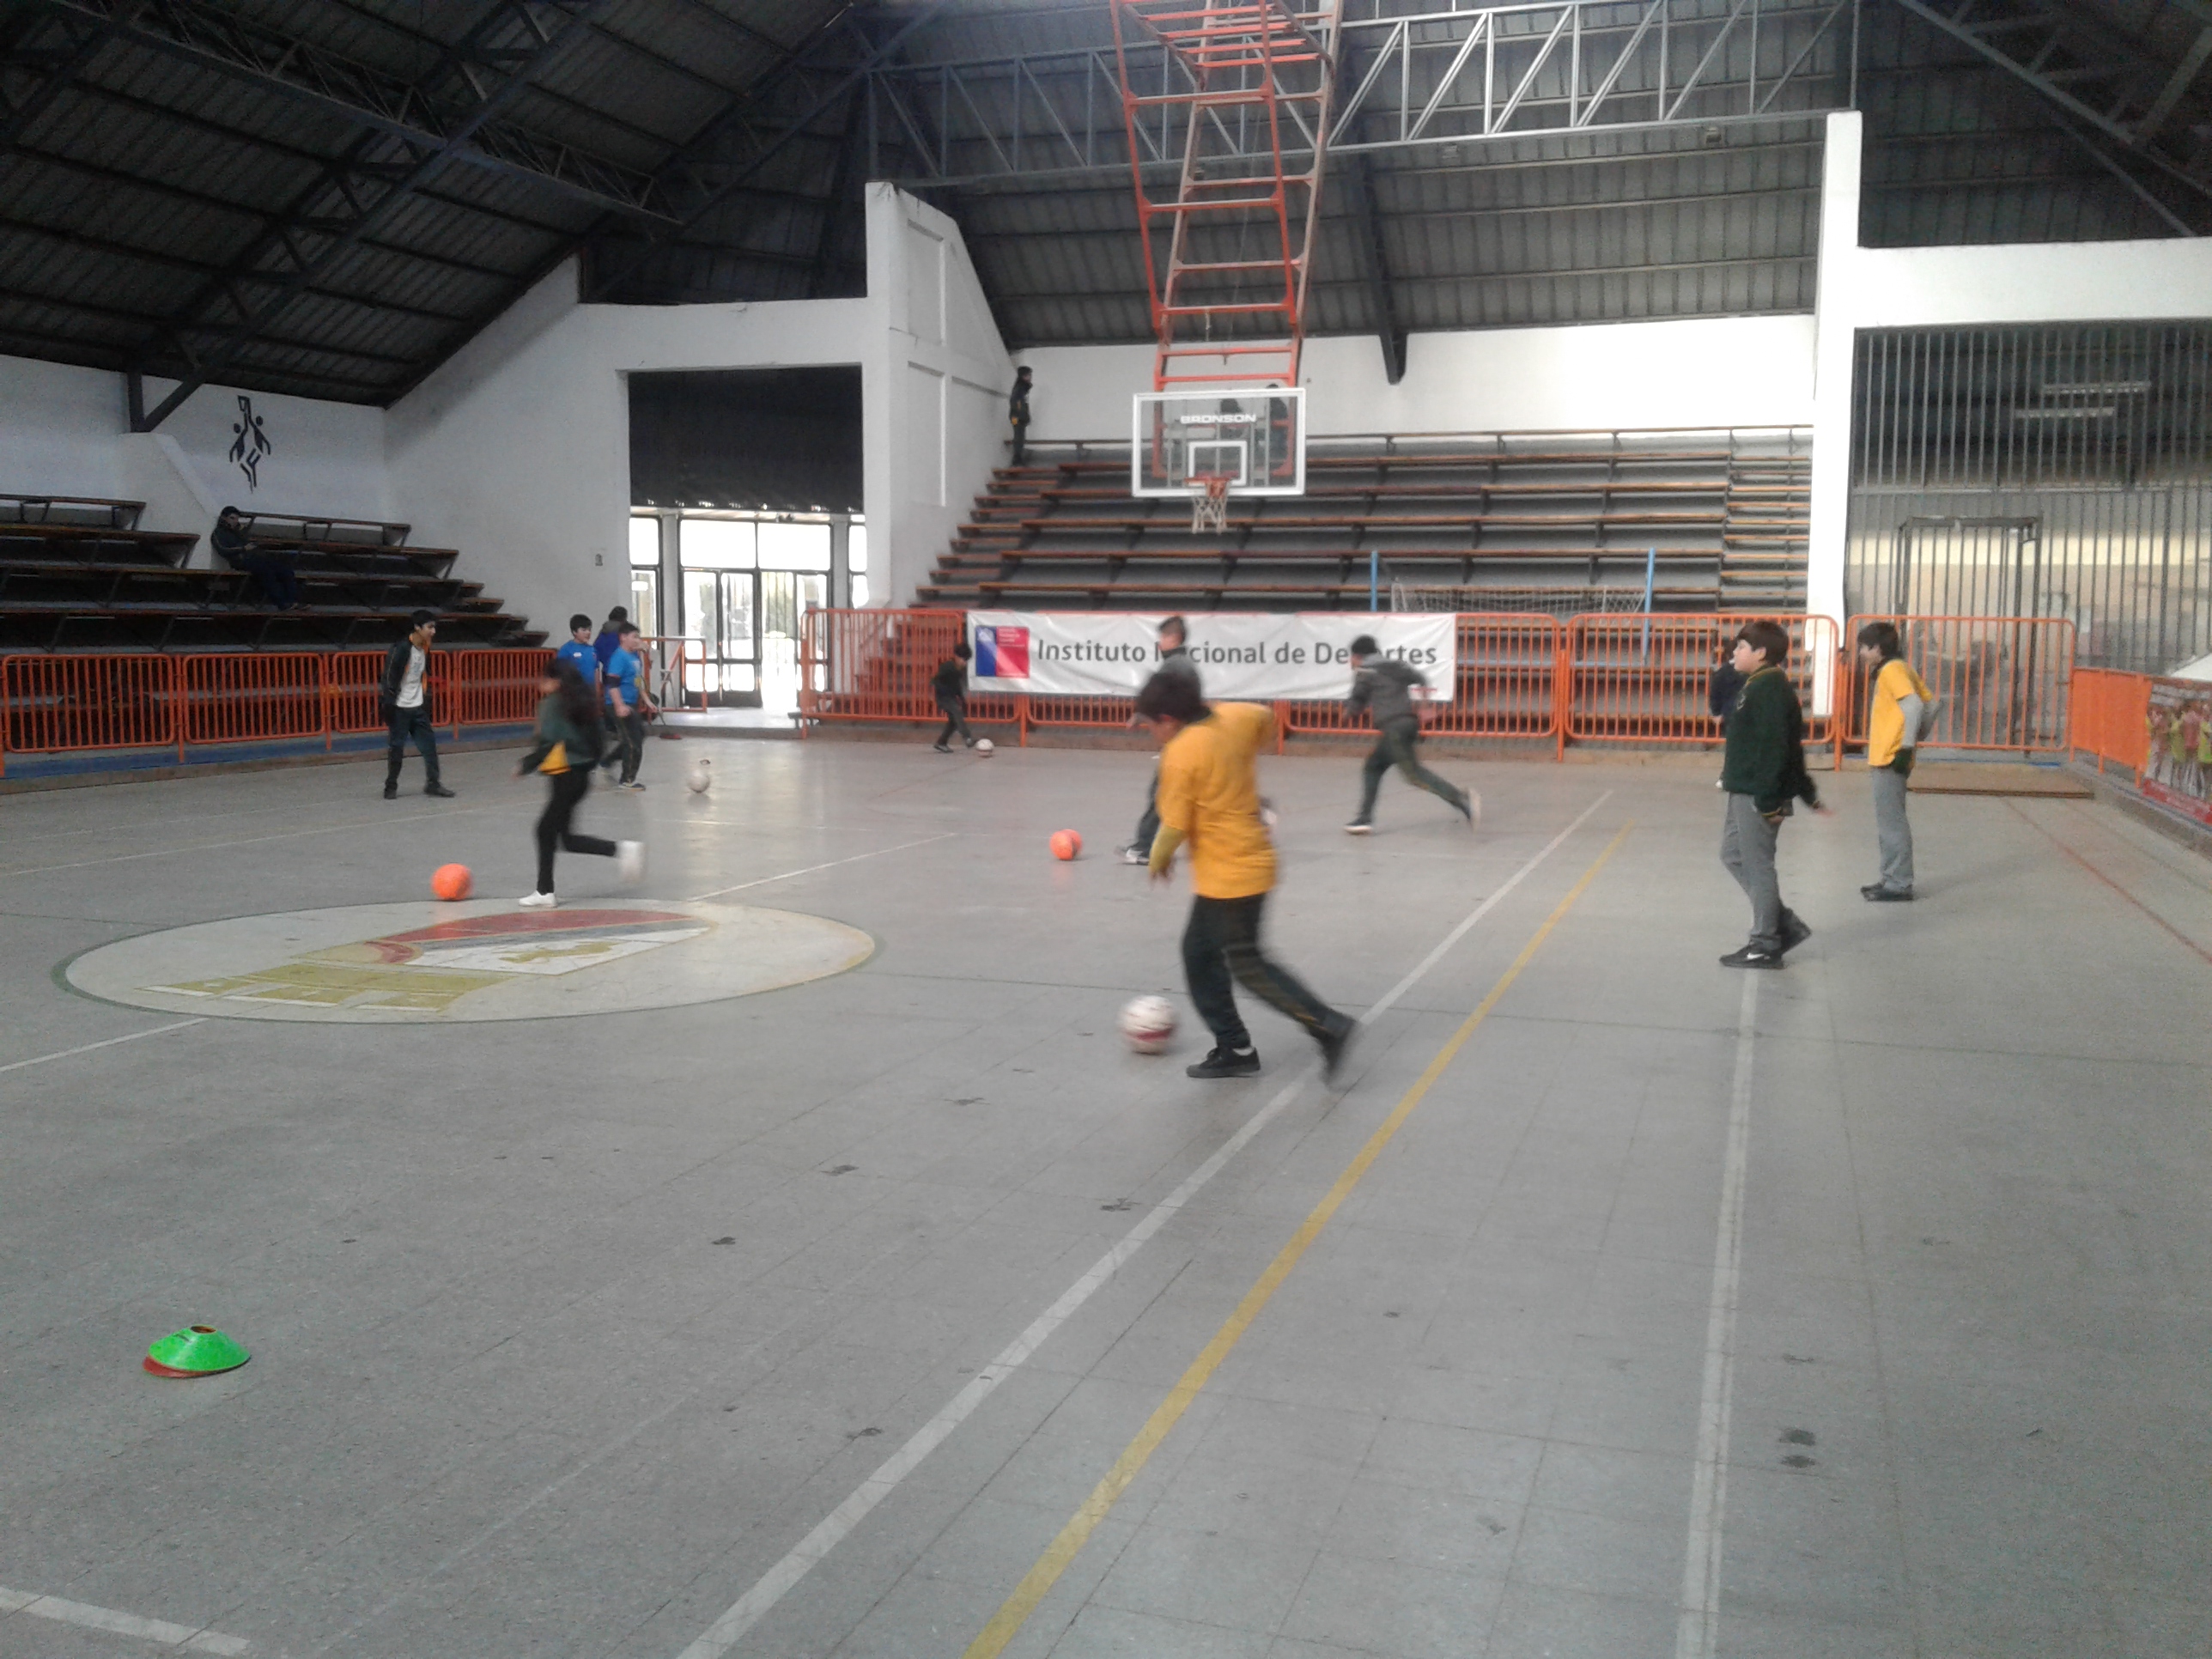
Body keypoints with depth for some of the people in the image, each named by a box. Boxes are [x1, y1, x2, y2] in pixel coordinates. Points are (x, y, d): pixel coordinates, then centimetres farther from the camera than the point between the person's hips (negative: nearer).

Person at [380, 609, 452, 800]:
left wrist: (426, 701, 17)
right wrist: (388, 705, -17)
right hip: (400, 708, -6)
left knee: (429, 744, 2)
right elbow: (389, 678, -16)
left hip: (418, 707, 7)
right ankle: (391, 787, 13)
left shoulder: (425, 649, 6)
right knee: (396, 748, 1)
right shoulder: (401, 649, -16)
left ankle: (432, 784, 8)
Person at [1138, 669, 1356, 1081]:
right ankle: (1233, 1050, 22)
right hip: (1252, 859, 9)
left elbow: (1175, 826, -18)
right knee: (1199, 952, 16)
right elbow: (1267, 719, 22)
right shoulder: (1233, 717, 0)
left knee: (1246, 964, 0)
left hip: (1229, 875, -9)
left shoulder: (1180, 754, -21)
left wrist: (1159, 859, 1)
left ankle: (1328, 1026, 1)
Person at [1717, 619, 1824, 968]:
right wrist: (1807, 794, 24)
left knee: (1757, 865, -2)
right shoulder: (1758, 685, 15)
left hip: (1757, 795, -11)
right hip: (1746, 791, 11)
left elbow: (1773, 747, -22)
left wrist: (1768, 798, -24)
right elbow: (1790, 747, 20)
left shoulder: (1769, 688, -16)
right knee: (1733, 854, 16)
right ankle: (1785, 925, 20)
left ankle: (1765, 946, 7)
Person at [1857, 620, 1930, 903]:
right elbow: (1928, 702, 17)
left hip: (1890, 759, -10)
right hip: (1886, 758, 10)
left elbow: (1914, 706, -24)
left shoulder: (1891, 670, -12)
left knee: (1891, 822, -6)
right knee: (1889, 821, 15)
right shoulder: (1899, 669, 17)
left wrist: (1906, 746, -23)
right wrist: (1915, 738, 16)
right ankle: (1893, 879, 20)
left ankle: (1899, 885, -3)